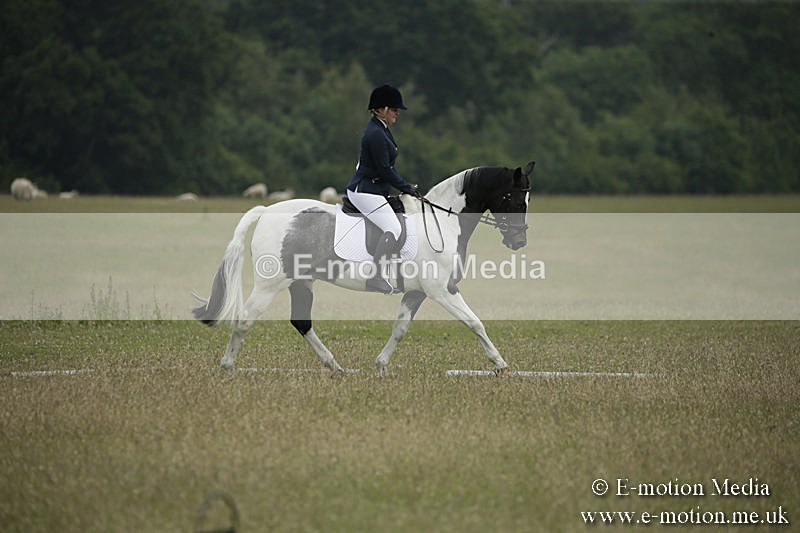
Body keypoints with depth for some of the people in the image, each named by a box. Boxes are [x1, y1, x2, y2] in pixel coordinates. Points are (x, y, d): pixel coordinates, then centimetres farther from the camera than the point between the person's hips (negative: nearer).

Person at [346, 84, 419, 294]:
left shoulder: (381, 129, 15)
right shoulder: (376, 134, -18)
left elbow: (387, 167, 20)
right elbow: (384, 170, -19)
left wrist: (406, 186, 13)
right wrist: (407, 188, -10)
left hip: (374, 189, 11)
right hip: (365, 191, -11)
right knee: (393, 229, -21)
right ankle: (375, 276, -22)